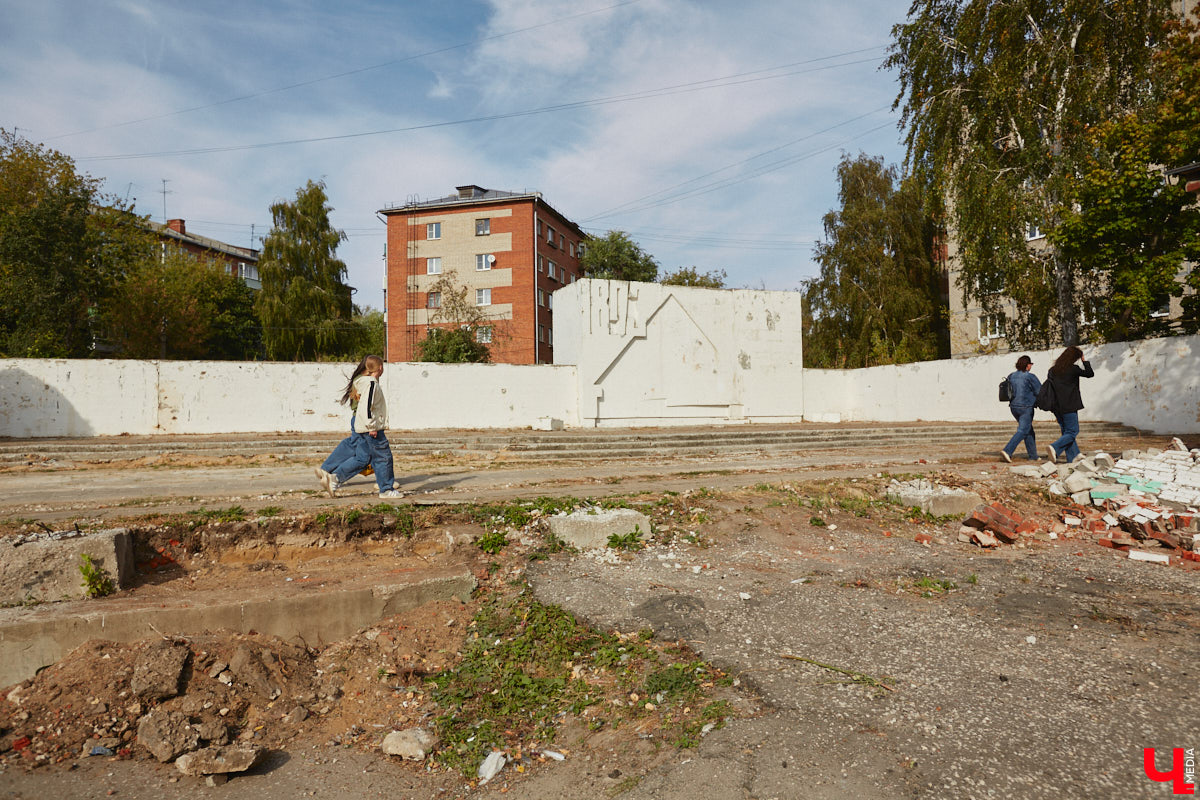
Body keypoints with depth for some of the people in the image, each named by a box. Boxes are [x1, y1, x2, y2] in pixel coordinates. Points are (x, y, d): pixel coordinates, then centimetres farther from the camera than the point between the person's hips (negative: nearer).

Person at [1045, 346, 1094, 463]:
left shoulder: (1052, 370, 7)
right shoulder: (1073, 369, -10)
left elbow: (1047, 388, 9)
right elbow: (1089, 373, 4)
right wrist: (1084, 360, 12)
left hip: (1056, 406, 6)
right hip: (1069, 406, -6)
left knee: (1066, 431, 13)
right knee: (1072, 431, 1)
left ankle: (1073, 457, 14)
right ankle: (1054, 447, -21)